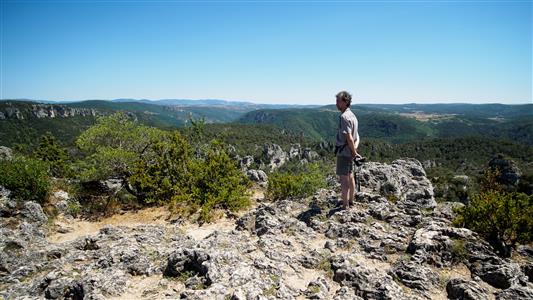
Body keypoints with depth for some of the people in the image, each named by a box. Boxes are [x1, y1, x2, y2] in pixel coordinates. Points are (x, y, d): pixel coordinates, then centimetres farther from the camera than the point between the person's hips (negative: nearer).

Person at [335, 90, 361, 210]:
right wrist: (355, 148, 0)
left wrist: (354, 152, -13)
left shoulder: (344, 116, -20)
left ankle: (345, 206, 3)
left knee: (344, 178, -3)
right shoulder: (352, 115, 12)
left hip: (344, 152, -10)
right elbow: (356, 137, 13)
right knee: (350, 176, 19)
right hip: (349, 152, 10)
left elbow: (349, 138, -23)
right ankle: (351, 201, 33)